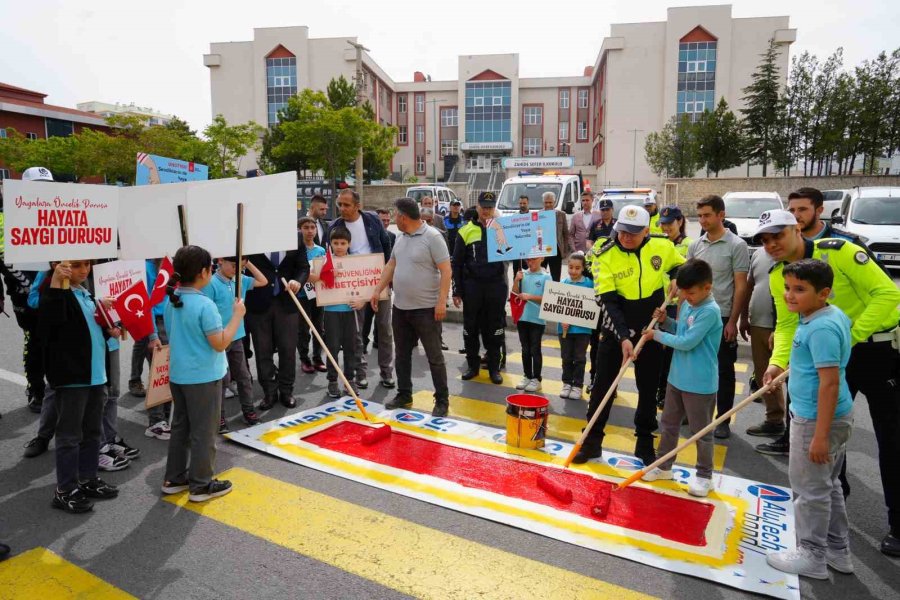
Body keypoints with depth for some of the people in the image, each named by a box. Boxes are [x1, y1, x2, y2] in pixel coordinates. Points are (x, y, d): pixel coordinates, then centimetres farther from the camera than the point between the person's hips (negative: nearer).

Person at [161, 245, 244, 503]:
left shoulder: (172, 301, 4)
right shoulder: (204, 304, -22)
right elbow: (220, 343, -20)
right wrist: (238, 315, -13)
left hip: (177, 375, 8)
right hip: (203, 377, -8)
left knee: (180, 427, 20)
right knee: (203, 432, 5)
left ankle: (174, 478, 30)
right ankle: (201, 485, 15)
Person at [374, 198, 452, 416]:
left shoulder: (432, 236, -14)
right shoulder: (401, 238, 10)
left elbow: (446, 271, -16)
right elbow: (391, 265, 19)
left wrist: (441, 302, -21)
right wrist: (378, 290, 15)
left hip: (426, 309, -7)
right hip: (400, 307, 8)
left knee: (434, 357, 2)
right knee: (402, 355, 15)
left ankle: (442, 401, 14)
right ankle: (404, 395, 29)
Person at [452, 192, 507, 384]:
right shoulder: (467, 231, 2)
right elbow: (457, 263, 3)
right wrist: (457, 291, 0)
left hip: (496, 285, 0)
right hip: (472, 285, 0)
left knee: (495, 328, 6)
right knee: (471, 328, 8)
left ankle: (494, 367, 18)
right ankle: (473, 365, 23)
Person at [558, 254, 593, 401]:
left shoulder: (589, 284, -6)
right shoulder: (563, 283, 0)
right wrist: (562, 321, -12)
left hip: (582, 328, -2)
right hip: (564, 327, 2)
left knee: (579, 358, 7)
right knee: (566, 358, 13)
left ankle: (577, 386, 19)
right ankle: (567, 383, 26)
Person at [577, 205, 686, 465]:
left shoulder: (663, 247, -8)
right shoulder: (605, 255, -15)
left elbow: (681, 267, 14)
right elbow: (607, 301, -18)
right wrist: (623, 337, -24)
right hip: (616, 329, -2)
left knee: (648, 388, 11)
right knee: (603, 384, 2)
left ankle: (645, 443, 27)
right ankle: (592, 441, 15)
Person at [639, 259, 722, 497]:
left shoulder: (710, 311, -21)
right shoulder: (687, 305, 5)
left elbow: (687, 342, -25)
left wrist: (657, 335, -14)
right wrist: (665, 321, -1)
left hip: (700, 384, -8)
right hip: (677, 377, 8)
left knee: (701, 431, 8)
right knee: (668, 424, 18)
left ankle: (704, 476, 24)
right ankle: (664, 466, 33)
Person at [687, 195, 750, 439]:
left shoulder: (736, 245, -8)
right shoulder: (695, 245, 6)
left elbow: (740, 286, -9)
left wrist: (733, 321, -12)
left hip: (722, 318, -4)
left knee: (724, 370, 6)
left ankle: (723, 419, 18)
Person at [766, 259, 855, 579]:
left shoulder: (821, 328, -25)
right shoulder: (834, 314, 5)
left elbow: (830, 382, -28)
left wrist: (820, 435, -26)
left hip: (817, 419, -10)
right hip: (831, 416, 10)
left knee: (810, 489, 6)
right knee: (828, 484, 23)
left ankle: (811, 556, 22)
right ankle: (837, 551, 37)